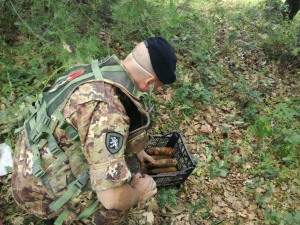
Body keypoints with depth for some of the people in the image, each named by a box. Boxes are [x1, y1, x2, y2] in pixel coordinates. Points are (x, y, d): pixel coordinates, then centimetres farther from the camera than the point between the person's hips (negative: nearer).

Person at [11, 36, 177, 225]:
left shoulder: (101, 71, -5)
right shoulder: (106, 109, -33)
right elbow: (113, 198, -33)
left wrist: (137, 150, 25)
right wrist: (138, 194, -12)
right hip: (41, 188, -8)